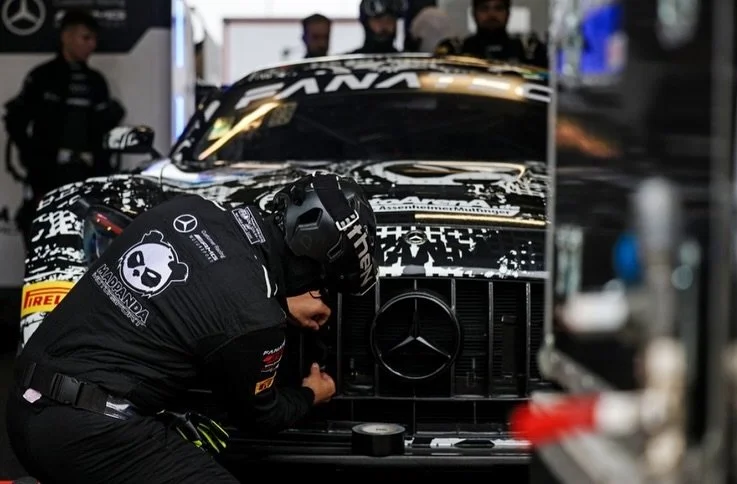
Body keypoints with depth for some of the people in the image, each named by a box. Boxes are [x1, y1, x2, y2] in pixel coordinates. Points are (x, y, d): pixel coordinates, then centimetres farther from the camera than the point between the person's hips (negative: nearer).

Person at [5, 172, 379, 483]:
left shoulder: (187, 208, 4)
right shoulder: (253, 318, -14)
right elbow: (256, 415, 7)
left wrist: (283, 302, 25)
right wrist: (309, 395, 26)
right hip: (91, 433, -9)